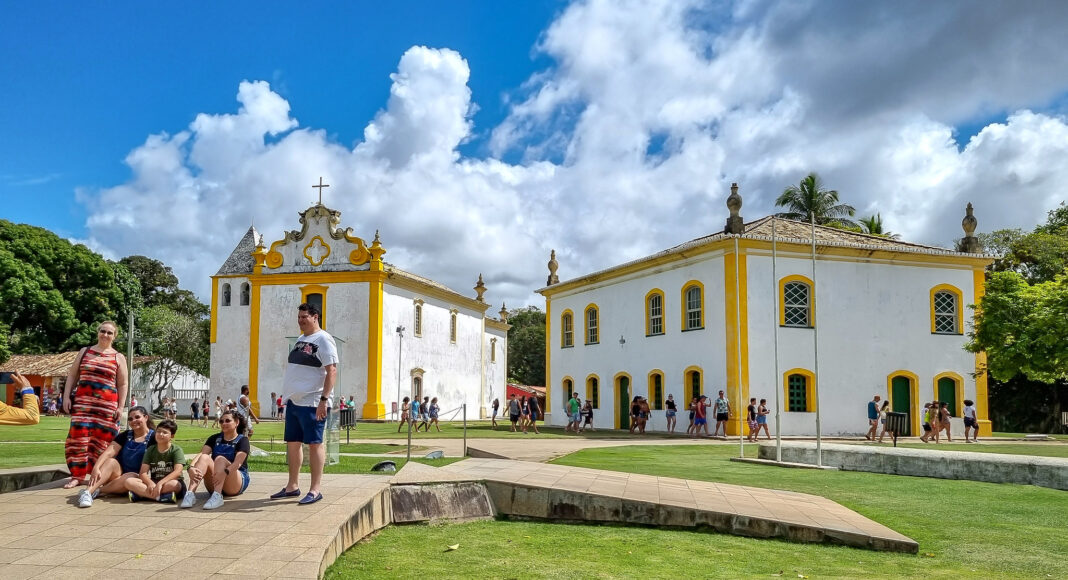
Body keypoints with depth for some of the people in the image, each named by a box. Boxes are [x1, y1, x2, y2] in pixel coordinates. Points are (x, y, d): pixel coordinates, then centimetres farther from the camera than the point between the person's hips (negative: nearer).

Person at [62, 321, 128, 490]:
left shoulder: (118, 357, 8)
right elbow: (72, 375, 16)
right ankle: (78, 475, 2)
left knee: (102, 441, -2)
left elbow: (122, 385, 6)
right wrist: (66, 397, 5)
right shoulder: (85, 352, 14)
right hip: (82, 402, 2)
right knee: (78, 438, -6)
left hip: (107, 405, -1)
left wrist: (120, 407, -2)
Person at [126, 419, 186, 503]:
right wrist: (150, 483, -24)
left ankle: (140, 494, -27)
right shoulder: (150, 450, 8)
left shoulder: (176, 450, -3)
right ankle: (161, 497, -32)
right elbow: (143, 473, -1)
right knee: (129, 481, -20)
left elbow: (178, 471, -17)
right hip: (153, 482, 4)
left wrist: (160, 483, -31)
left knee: (173, 484, -40)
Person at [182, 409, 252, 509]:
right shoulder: (215, 438, 11)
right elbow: (201, 454, -7)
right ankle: (190, 494, -41)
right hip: (214, 486, 4)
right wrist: (191, 467, -29)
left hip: (236, 485, -4)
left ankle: (217, 497, -49)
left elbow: (238, 463, -21)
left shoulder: (242, 440, -3)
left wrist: (225, 472, -42)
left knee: (220, 459, -28)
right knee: (204, 457, -21)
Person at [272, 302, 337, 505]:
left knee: (314, 443, -5)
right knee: (292, 443, 12)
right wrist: (287, 396, 19)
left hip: (312, 403, -9)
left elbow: (331, 371, -17)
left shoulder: (323, 340, -10)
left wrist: (324, 400, -23)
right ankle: (292, 487, 22)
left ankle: (315, 490, -1)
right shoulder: (300, 339, 17)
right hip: (293, 401, 9)